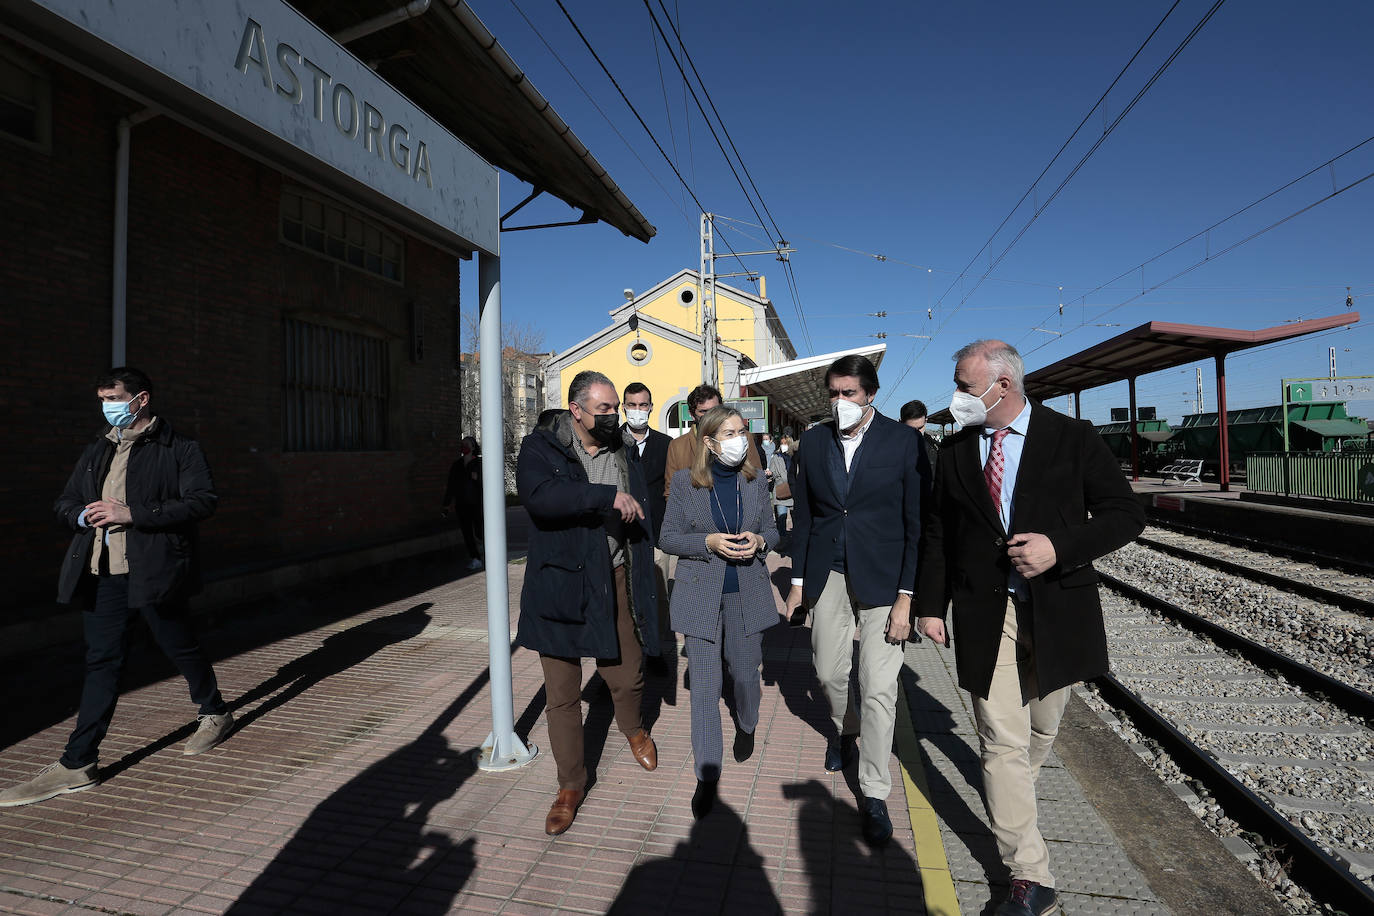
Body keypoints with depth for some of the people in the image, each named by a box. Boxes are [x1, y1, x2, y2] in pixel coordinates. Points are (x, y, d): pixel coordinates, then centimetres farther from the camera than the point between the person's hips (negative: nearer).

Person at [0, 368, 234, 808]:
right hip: (102, 574, 6)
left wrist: (134, 514, -21)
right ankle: (77, 765, 14)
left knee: (181, 648, 8)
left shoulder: (180, 449, -5)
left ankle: (215, 714, 31)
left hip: (153, 571, -6)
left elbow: (202, 501, -15)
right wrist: (83, 516, -3)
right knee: (102, 662, 8)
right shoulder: (96, 452, 16)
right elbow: (65, 502, 22)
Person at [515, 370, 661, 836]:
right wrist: (607, 496, -28)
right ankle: (571, 785, 28)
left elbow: (641, 515, 13)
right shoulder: (540, 448, -6)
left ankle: (633, 729, 47)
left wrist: (644, 582, 8)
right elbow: (539, 495, -27)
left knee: (627, 678, 11)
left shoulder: (624, 453, 9)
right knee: (562, 693, 7)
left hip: (615, 582, 3)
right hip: (560, 584, -3)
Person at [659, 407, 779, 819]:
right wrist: (709, 542, -19)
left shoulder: (755, 480, 2)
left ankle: (746, 725, 49)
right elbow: (668, 538, -2)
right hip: (701, 595, -2)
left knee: (745, 674, 15)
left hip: (748, 594, 3)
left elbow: (772, 530, 10)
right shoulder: (685, 482, -6)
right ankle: (707, 776, 16)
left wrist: (758, 541, -13)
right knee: (704, 688, 0)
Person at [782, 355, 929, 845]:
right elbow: (803, 515, 7)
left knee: (879, 687, -1)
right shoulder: (813, 441, 2)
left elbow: (917, 523, -7)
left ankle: (875, 794, 17)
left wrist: (906, 596, -11)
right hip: (828, 575, 4)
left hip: (882, 578, -3)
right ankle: (845, 731, 47)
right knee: (829, 671, 15)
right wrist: (799, 580, 7)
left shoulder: (903, 442, -8)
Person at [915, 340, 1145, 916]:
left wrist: (1060, 546, -21)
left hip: (1057, 608, 0)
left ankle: (1013, 791, 52)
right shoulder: (956, 450, 2)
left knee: (1040, 729, 20)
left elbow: (1126, 513, -5)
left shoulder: (1073, 438, -5)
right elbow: (937, 533, 7)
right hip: (984, 613, 1)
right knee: (1001, 741, -1)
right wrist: (930, 604, 3)